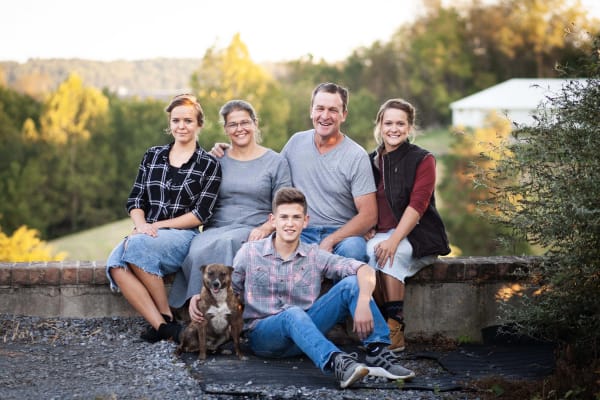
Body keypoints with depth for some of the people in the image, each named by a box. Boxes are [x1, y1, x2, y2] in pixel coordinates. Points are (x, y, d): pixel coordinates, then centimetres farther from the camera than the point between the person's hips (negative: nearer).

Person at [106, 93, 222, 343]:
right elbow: (135, 200, 12)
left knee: (137, 245, -36)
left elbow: (201, 214, -3)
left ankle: (166, 317, -23)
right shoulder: (153, 156, 16)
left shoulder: (209, 165, 4)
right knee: (116, 265, -31)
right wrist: (141, 225, -11)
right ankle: (162, 326, -36)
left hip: (182, 236, -4)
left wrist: (156, 226, -10)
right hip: (146, 235, 4)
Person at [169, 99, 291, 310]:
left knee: (222, 245, -37)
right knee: (196, 251, -34)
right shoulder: (217, 160, 17)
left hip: (253, 231, -2)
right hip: (216, 227, 2)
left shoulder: (276, 162, 11)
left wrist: (265, 228, -12)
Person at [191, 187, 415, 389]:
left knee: (351, 283, -15)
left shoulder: (315, 256, 4)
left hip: (305, 331, 3)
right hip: (262, 335, -2)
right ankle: (336, 363, -62)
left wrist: (363, 303, -27)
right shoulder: (250, 253, 5)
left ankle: (378, 352, -26)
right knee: (293, 313, -38)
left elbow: (365, 270, -7)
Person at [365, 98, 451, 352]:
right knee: (371, 252, -31)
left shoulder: (422, 160, 0)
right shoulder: (371, 161, 15)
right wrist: (367, 230, -7)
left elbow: (417, 205, -12)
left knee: (386, 254, -34)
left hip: (418, 235, -4)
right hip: (380, 234, 4)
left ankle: (394, 330, -30)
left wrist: (394, 239, -24)